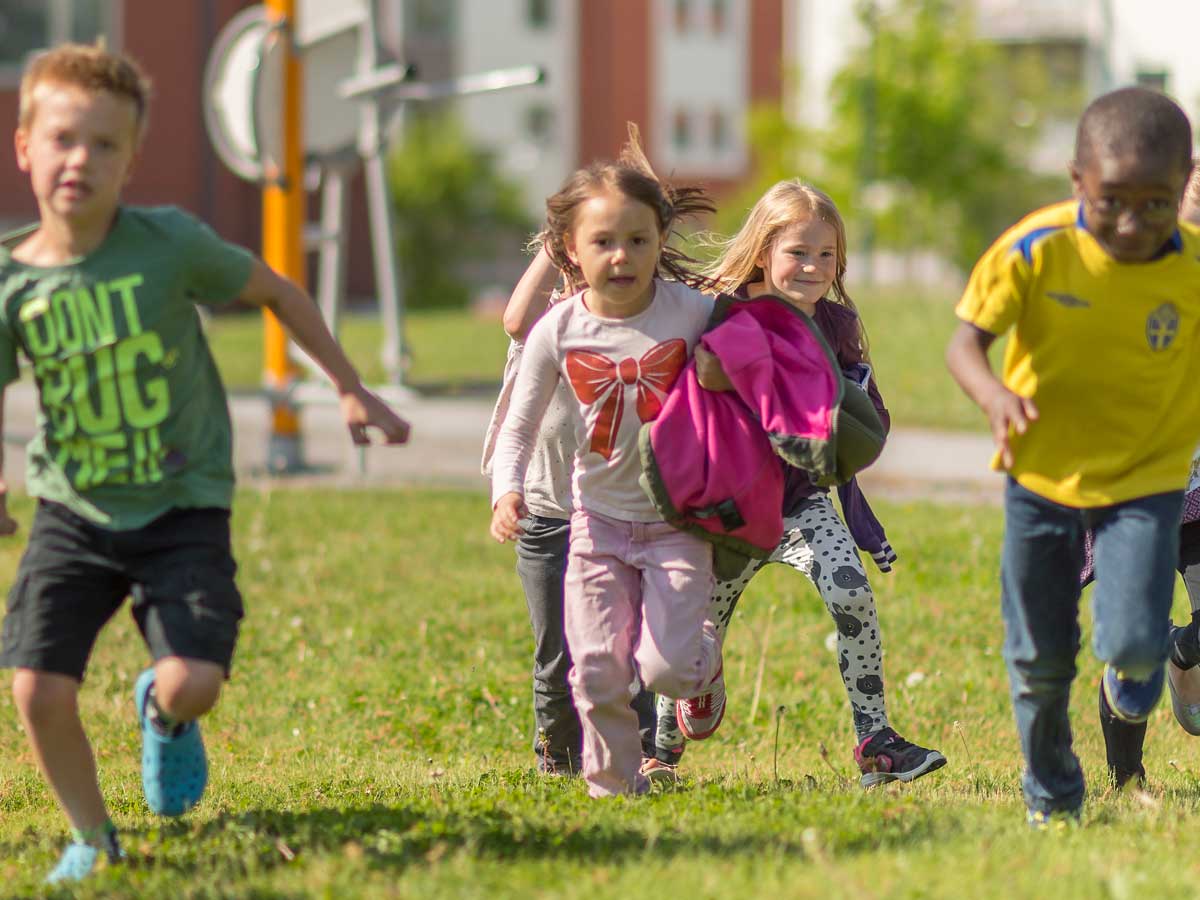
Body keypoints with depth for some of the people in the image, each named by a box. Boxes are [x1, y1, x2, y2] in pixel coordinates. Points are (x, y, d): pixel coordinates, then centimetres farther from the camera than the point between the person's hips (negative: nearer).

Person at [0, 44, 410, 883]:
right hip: (74, 512, 2)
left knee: (192, 682, -20)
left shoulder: (168, 242, -12)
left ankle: (162, 714, 22)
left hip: (182, 507, -1)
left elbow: (277, 293, 5)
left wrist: (352, 390, 8)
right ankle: (94, 839, 15)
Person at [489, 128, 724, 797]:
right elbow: (519, 427, -1)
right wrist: (507, 493, -18)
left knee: (665, 669, -12)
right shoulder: (558, 333, -9)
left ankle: (705, 660, 24)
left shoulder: (693, 313, -13)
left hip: (679, 520, -2)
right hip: (600, 520, 2)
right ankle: (615, 785, 23)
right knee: (599, 673, -1)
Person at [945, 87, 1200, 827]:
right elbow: (968, 339, -20)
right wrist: (994, 395, -41)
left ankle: (1134, 668, 22)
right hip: (1043, 474, 1)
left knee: (1134, 644, -17)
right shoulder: (1037, 251, -20)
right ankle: (1051, 796, 36)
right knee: (1041, 660, 11)